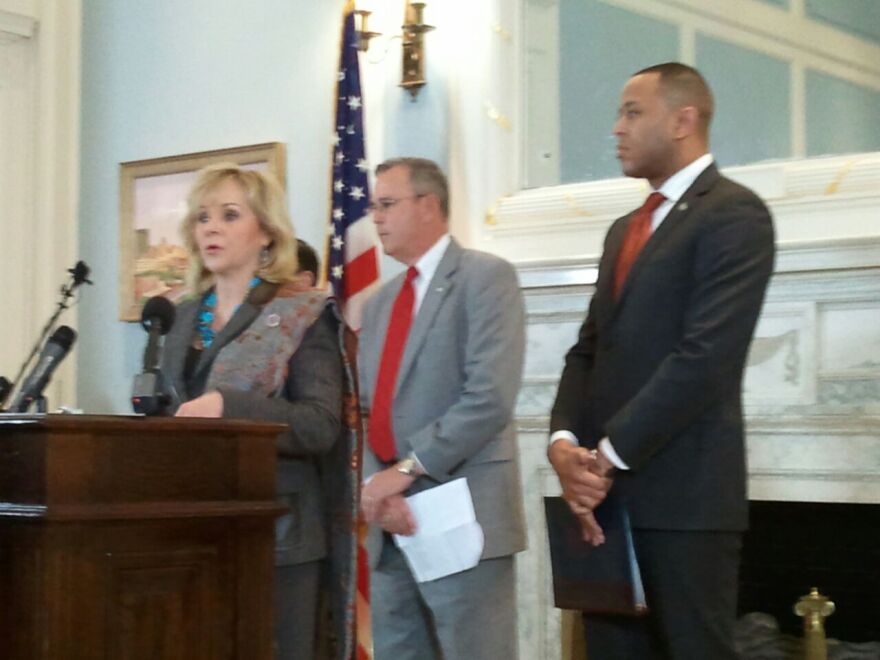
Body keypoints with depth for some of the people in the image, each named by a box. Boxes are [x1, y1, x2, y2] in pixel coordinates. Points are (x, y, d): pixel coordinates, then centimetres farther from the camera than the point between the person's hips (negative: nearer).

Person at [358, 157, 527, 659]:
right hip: (392, 524, 7)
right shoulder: (379, 303, 19)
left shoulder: (486, 277, -5)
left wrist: (407, 469, -15)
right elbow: (371, 411, 15)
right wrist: (379, 486, -4)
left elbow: (491, 397, -17)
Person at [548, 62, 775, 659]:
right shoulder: (625, 230, 21)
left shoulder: (734, 213, -6)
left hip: (683, 494, -7)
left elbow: (705, 357, -17)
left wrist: (609, 455, -15)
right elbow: (589, 349, 16)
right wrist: (566, 443, -3)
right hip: (609, 489, 7)